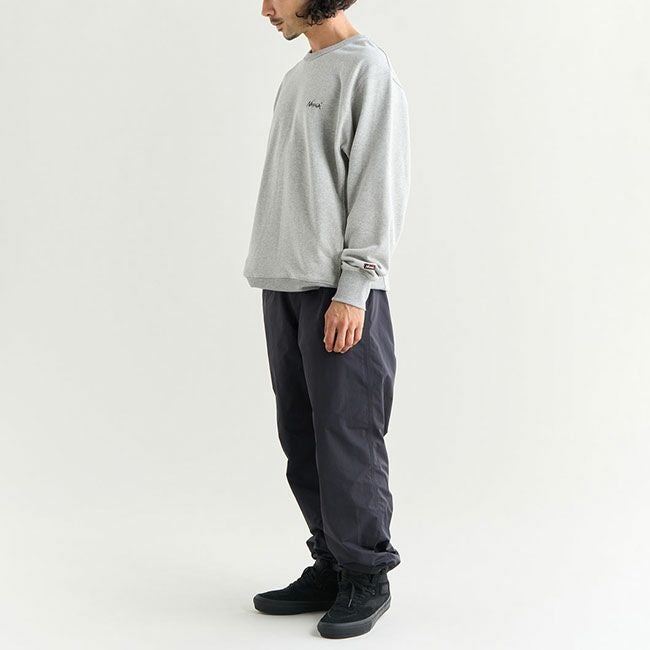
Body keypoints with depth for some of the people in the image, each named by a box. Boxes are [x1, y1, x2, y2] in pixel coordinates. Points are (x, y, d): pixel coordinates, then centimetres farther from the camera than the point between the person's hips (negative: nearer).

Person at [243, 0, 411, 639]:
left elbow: (381, 185, -11)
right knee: (301, 438, 9)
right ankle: (330, 567, 20)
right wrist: (274, 285, 13)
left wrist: (352, 289, -16)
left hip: (340, 291, -8)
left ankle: (365, 578, 9)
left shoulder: (368, 70, -4)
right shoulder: (298, 77, 19)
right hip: (284, 287, 8)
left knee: (345, 438, -4)